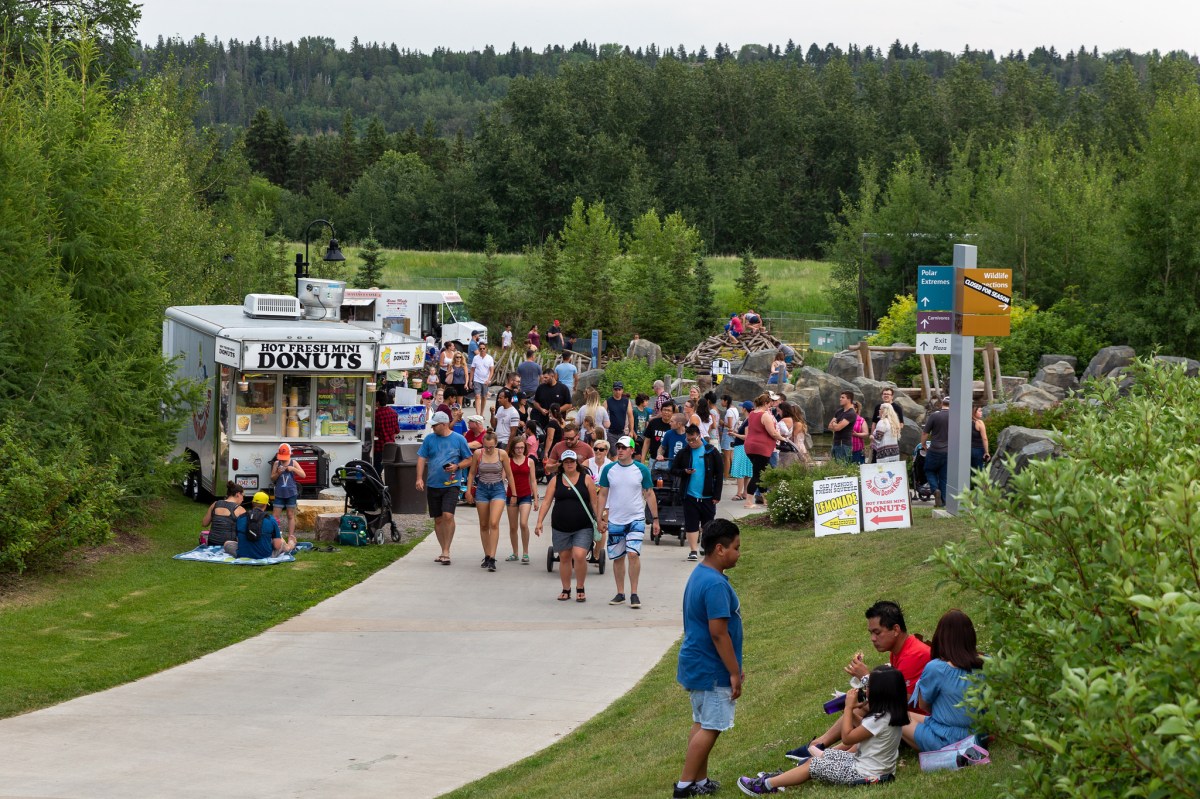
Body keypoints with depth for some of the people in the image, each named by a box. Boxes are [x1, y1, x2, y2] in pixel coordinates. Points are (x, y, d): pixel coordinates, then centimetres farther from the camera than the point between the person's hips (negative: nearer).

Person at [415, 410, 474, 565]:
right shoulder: (429, 439, 7)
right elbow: (421, 459, 7)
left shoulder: (459, 439, 1)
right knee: (438, 519, 8)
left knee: (448, 516, -18)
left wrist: (457, 466, -13)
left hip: (451, 484, -4)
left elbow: (468, 460, 6)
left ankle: (446, 551, -11)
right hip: (433, 485, 4)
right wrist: (419, 478, -5)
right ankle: (444, 551, 20)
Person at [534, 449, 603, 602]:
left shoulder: (586, 479, 1)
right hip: (560, 527, 3)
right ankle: (566, 590, 24)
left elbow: (595, 502, 2)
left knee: (579, 556, -15)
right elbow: (547, 502, 3)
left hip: (583, 528, -3)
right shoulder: (556, 480, 6)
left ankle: (580, 589, 2)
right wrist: (539, 522, -6)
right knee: (564, 558, 10)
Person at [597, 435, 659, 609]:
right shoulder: (609, 470, 2)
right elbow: (603, 495, 8)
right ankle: (620, 594, 18)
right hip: (615, 521, 3)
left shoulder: (641, 470, -2)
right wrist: (600, 519, 5)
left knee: (633, 554, -14)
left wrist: (655, 519, 3)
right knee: (617, 558, 8)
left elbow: (649, 494, 4)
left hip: (636, 519, -2)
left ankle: (634, 594, -7)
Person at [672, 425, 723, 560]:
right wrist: (684, 472, -14)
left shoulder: (711, 452, -3)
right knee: (691, 524, -1)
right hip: (690, 495, 1)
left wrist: (717, 495, -5)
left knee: (708, 524, 11)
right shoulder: (683, 453, 1)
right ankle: (693, 550, 3)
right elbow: (673, 470, 8)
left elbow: (719, 475, -1)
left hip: (707, 496, -1)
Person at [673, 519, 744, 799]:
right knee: (710, 728, -2)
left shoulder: (699, 575, 9)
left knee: (702, 724, 16)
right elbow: (718, 633, -24)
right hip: (712, 670, -10)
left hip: (697, 665, 10)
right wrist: (734, 673, -18)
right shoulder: (715, 584, -23)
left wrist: (733, 668, 22)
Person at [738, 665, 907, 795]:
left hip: (865, 774, -10)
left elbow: (847, 738, -16)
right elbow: (863, 729, 18)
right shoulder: (890, 713, 1)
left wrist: (849, 707, -11)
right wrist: (858, 709, 6)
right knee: (822, 755, 16)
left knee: (813, 765, -1)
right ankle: (777, 779, 19)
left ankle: (766, 785, 6)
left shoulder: (879, 720, -28)